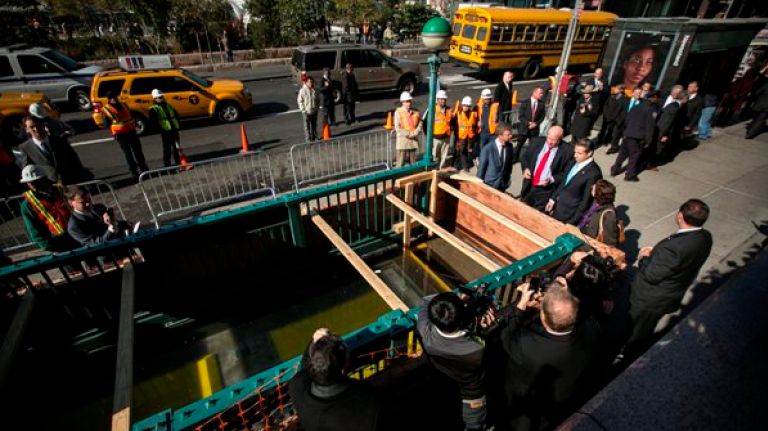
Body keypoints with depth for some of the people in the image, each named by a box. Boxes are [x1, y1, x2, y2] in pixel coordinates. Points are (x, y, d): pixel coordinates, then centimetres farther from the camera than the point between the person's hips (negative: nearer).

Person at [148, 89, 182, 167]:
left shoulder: (168, 106, 18)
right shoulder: (153, 109, -2)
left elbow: (176, 115, 23)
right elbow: (152, 121, -10)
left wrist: (177, 125, 11)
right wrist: (160, 129, -17)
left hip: (174, 130, 6)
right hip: (165, 132, -6)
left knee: (176, 147, 13)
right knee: (167, 149, -5)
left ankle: (178, 163, 25)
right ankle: (167, 165, 2)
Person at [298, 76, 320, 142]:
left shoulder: (314, 90, 2)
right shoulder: (302, 91, -11)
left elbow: (318, 99, 13)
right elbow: (300, 101, -8)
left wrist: (316, 107, 4)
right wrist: (303, 110, -12)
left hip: (314, 111, 4)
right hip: (306, 111, -4)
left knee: (314, 125, 14)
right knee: (307, 126, 3)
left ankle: (314, 137, 28)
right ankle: (308, 138, 13)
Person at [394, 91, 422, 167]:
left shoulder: (416, 112, 7)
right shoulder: (398, 112, -6)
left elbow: (420, 124, 7)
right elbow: (397, 128, -11)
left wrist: (415, 133, -12)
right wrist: (408, 134, -15)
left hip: (414, 140, 5)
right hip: (403, 140, -5)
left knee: (413, 163, 12)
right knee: (400, 163, -4)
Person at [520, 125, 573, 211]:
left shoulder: (567, 150, -13)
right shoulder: (537, 141, -1)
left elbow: (567, 173, -7)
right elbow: (525, 156, 12)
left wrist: (551, 179, -21)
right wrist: (526, 168, -7)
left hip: (547, 191, -4)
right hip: (529, 186, 4)